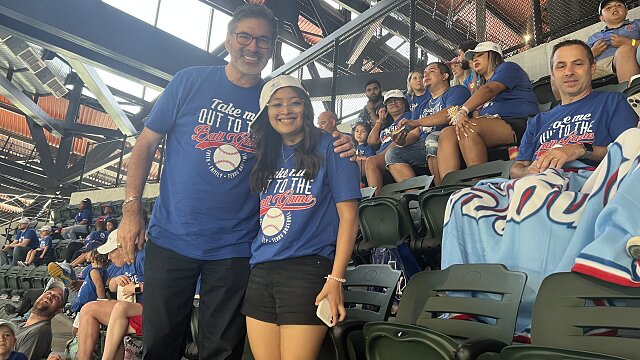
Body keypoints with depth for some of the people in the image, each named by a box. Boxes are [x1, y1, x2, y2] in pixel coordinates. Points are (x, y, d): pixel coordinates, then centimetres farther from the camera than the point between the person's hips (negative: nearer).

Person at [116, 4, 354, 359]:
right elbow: (145, 145, 3)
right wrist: (131, 208, -6)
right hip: (170, 237, 0)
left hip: (235, 247, 1)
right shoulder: (190, 81, 0)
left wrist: (335, 149, -13)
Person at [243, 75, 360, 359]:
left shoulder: (329, 148, -2)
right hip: (260, 272, 6)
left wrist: (336, 278, -14)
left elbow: (348, 215, -7)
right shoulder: (265, 157, 15)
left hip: (308, 270, -6)